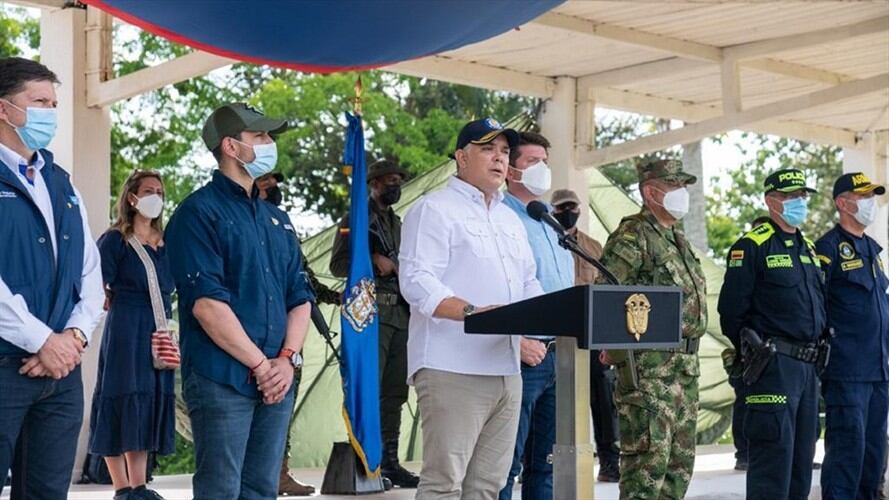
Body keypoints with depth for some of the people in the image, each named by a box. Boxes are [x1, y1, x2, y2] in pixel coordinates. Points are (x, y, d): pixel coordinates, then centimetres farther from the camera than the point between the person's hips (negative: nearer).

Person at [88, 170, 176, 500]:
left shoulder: (165, 244, 14)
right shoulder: (115, 239, -4)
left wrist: (164, 321, 9)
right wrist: (120, 308, -1)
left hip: (159, 331, 6)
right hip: (125, 330, -6)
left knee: (149, 401, 7)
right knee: (122, 400, -6)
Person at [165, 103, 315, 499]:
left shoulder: (276, 219, 18)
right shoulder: (199, 213, -5)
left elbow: (299, 297, 15)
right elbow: (207, 304, -15)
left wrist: (288, 359, -2)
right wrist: (260, 365, -13)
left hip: (276, 381, 7)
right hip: (221, 380, -7)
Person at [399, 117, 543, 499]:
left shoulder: (511, 220, 23)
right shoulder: (434, 209, -2)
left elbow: (528, 285, 26)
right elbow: (416, 281, -14)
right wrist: (471, 312, -28)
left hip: (505, 369, 8)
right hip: (454, 370, -8)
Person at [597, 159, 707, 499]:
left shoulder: (677, 239, 19)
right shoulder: (632, 236, -10)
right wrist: (614, 346, -17)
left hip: (685, 368, 9)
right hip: (649, 367, -9)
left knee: (680, 461, 11)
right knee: (650, 458, -11)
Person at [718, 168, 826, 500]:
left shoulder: (809, 249, 18)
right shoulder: (752, 246, -7)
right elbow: (731, 310, -11)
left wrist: (819, 351, 15)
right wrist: (754, 354, -6)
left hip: (807, 367, 8)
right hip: (773, 368, -8)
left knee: (802, 458, 12)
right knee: (773, 459, -10)